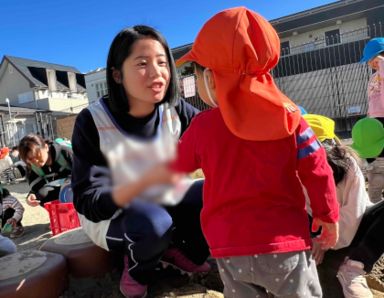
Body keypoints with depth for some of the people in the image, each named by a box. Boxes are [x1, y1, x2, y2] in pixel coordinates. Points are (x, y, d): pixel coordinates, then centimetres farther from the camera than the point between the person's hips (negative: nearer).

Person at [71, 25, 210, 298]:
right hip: (112, 216, -3)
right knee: (152, 222, -36)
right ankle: (139, 266, 1)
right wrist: (150, 178, -43)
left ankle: (183, 250, 8)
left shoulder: (176, 111, -13)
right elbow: (89, 204, -26)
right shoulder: (92, 122, -22)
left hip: (167, 202, 4)